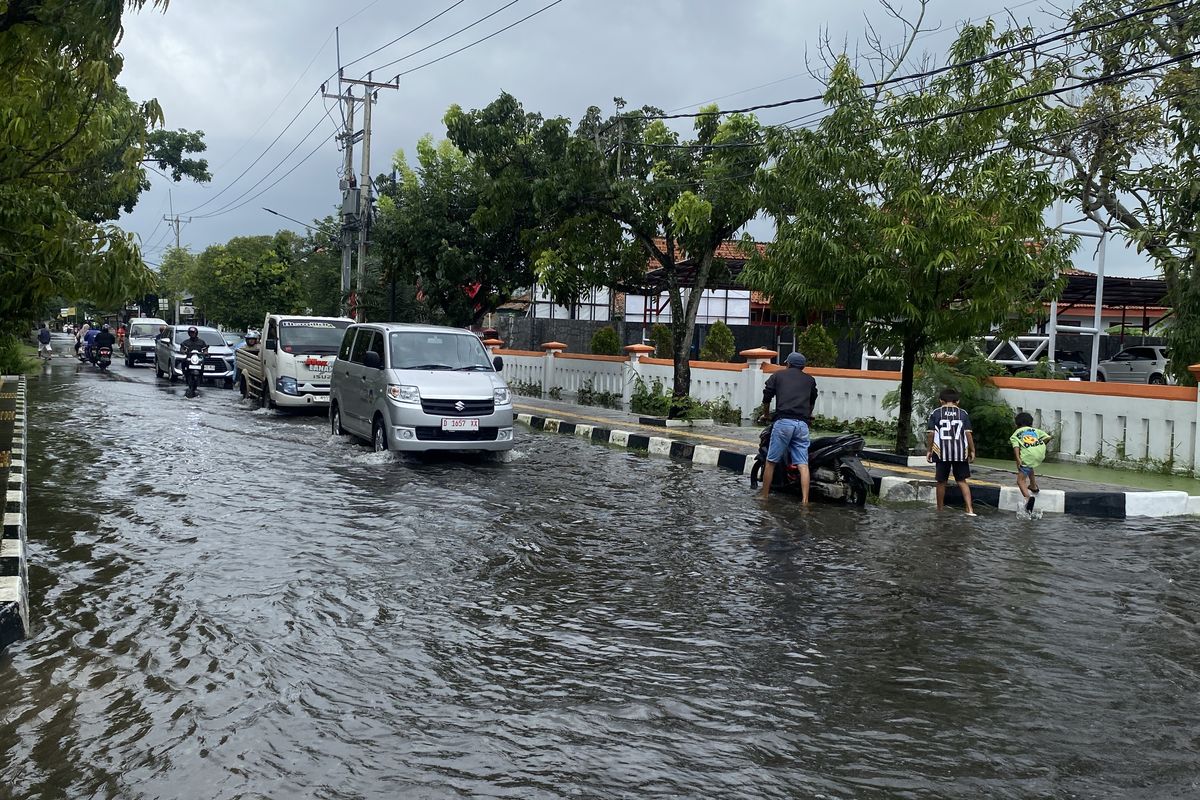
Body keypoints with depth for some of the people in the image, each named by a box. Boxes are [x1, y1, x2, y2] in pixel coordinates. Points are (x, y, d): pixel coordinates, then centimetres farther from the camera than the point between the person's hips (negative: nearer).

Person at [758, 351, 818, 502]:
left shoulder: (777, 376, 15)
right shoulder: (810, 380, 23)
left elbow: (766, 399, 11)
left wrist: (766, 416, 28)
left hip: (783, 421, -2)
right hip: (802, 424, 2)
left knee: (771, 462, 4)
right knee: (803, 464, -2)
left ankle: (764, 497, 6)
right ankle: (805, 501, -12)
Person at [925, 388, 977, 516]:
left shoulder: (936, 413, 2)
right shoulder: (963, 414, 5)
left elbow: (930, 433, -2)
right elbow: (968, 433, 0)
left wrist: (929, 450, 5)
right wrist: (972, 451, 6)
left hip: (942, 452, -1)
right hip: (960, 452, 1)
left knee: (941, 481, 9)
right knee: (962, 481, 8)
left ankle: (940, 509, 19)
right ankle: (970, 509, -3)